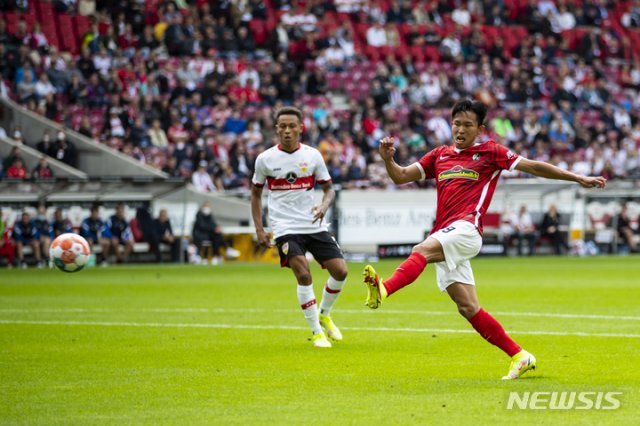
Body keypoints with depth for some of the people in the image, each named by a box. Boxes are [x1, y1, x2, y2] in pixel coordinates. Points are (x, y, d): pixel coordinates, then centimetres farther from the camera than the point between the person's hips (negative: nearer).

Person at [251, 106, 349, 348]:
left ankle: (324, 315, 24)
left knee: (340, 270, -4)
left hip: (314, 225, 3)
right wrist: (259, 229, 3)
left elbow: (328, 189, 8)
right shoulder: (265, 159, -2)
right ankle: (316, 332, -6)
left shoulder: (312, 155, 1)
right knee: (303, 275, -20)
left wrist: (324, 205, -15)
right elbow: (256, 194, 10)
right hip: (285, 227, -3)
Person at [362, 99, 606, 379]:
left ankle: (383, 291, -57)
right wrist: (388, 159, -3)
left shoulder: (490, 152, 8)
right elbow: (401, 176, 18)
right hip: (444, 242, 6)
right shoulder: (440, 155, 20)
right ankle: (519, 357, 10)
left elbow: (533, 167, 9)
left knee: (422, 250, -33)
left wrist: (577, 178, 6)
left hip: (466, 230, -6)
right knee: (468, 308, 2)